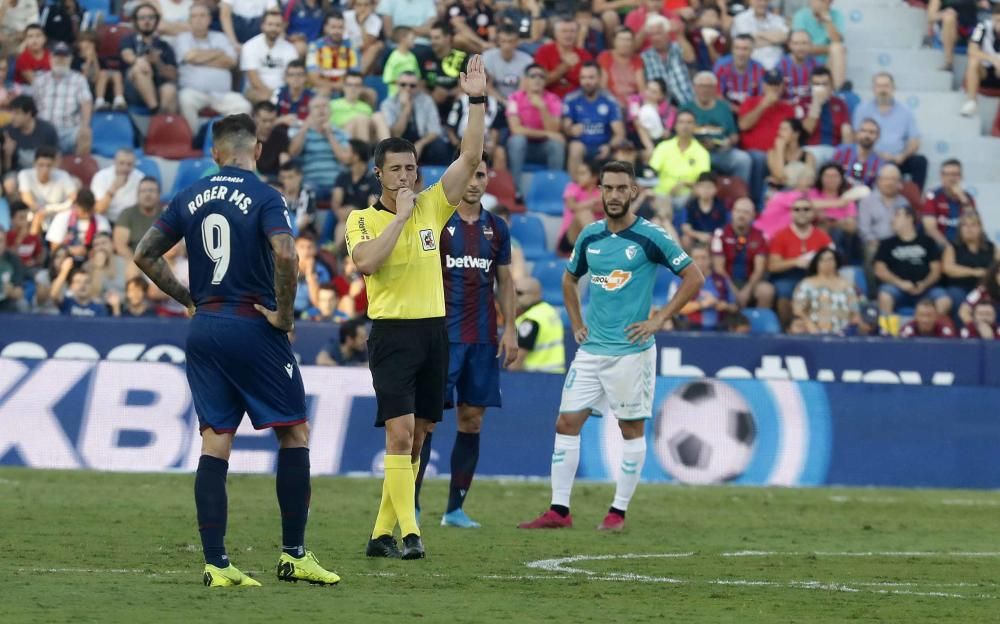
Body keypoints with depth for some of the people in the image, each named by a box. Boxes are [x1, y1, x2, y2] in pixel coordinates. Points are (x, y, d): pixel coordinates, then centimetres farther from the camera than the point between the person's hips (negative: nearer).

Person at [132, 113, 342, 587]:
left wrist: (187, 299, 15)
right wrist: (284, 313, -11)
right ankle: (294, 555, 6)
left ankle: (215, 563, 0)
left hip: (204, 329, 5)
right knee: (294, 433, 7)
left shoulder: (189, 198, 8)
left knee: (214, 442, 4)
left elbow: (144, 254, 9)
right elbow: (284, 253, -23)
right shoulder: (263, 197, -7)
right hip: (253, 326, -5)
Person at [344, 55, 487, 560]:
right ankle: (409, 533, -17)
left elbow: (470, 158, 0)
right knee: (400, 432, -15)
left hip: (434, 331, 5)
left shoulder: (432, 207, 8)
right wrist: (399, 216, -16)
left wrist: (477, 102, -8)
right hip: (392, 333, -5)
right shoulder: (362, 219, -2)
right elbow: (366, 262, -21)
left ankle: (382, 533, 14)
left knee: (416, 438, 7)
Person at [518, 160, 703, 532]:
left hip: (632, 350, -5)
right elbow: (570, 279, 26)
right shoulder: (589, 236, 8)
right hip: (591, 348, 5)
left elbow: (694, 278, -7)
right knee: (566, 423, 1)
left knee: (632, 429, 1)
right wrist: (576, 323, 14)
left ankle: (618, 512, 9)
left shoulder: (650, 237, -8)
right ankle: (559, 511, 4)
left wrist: (659, 319, -10)